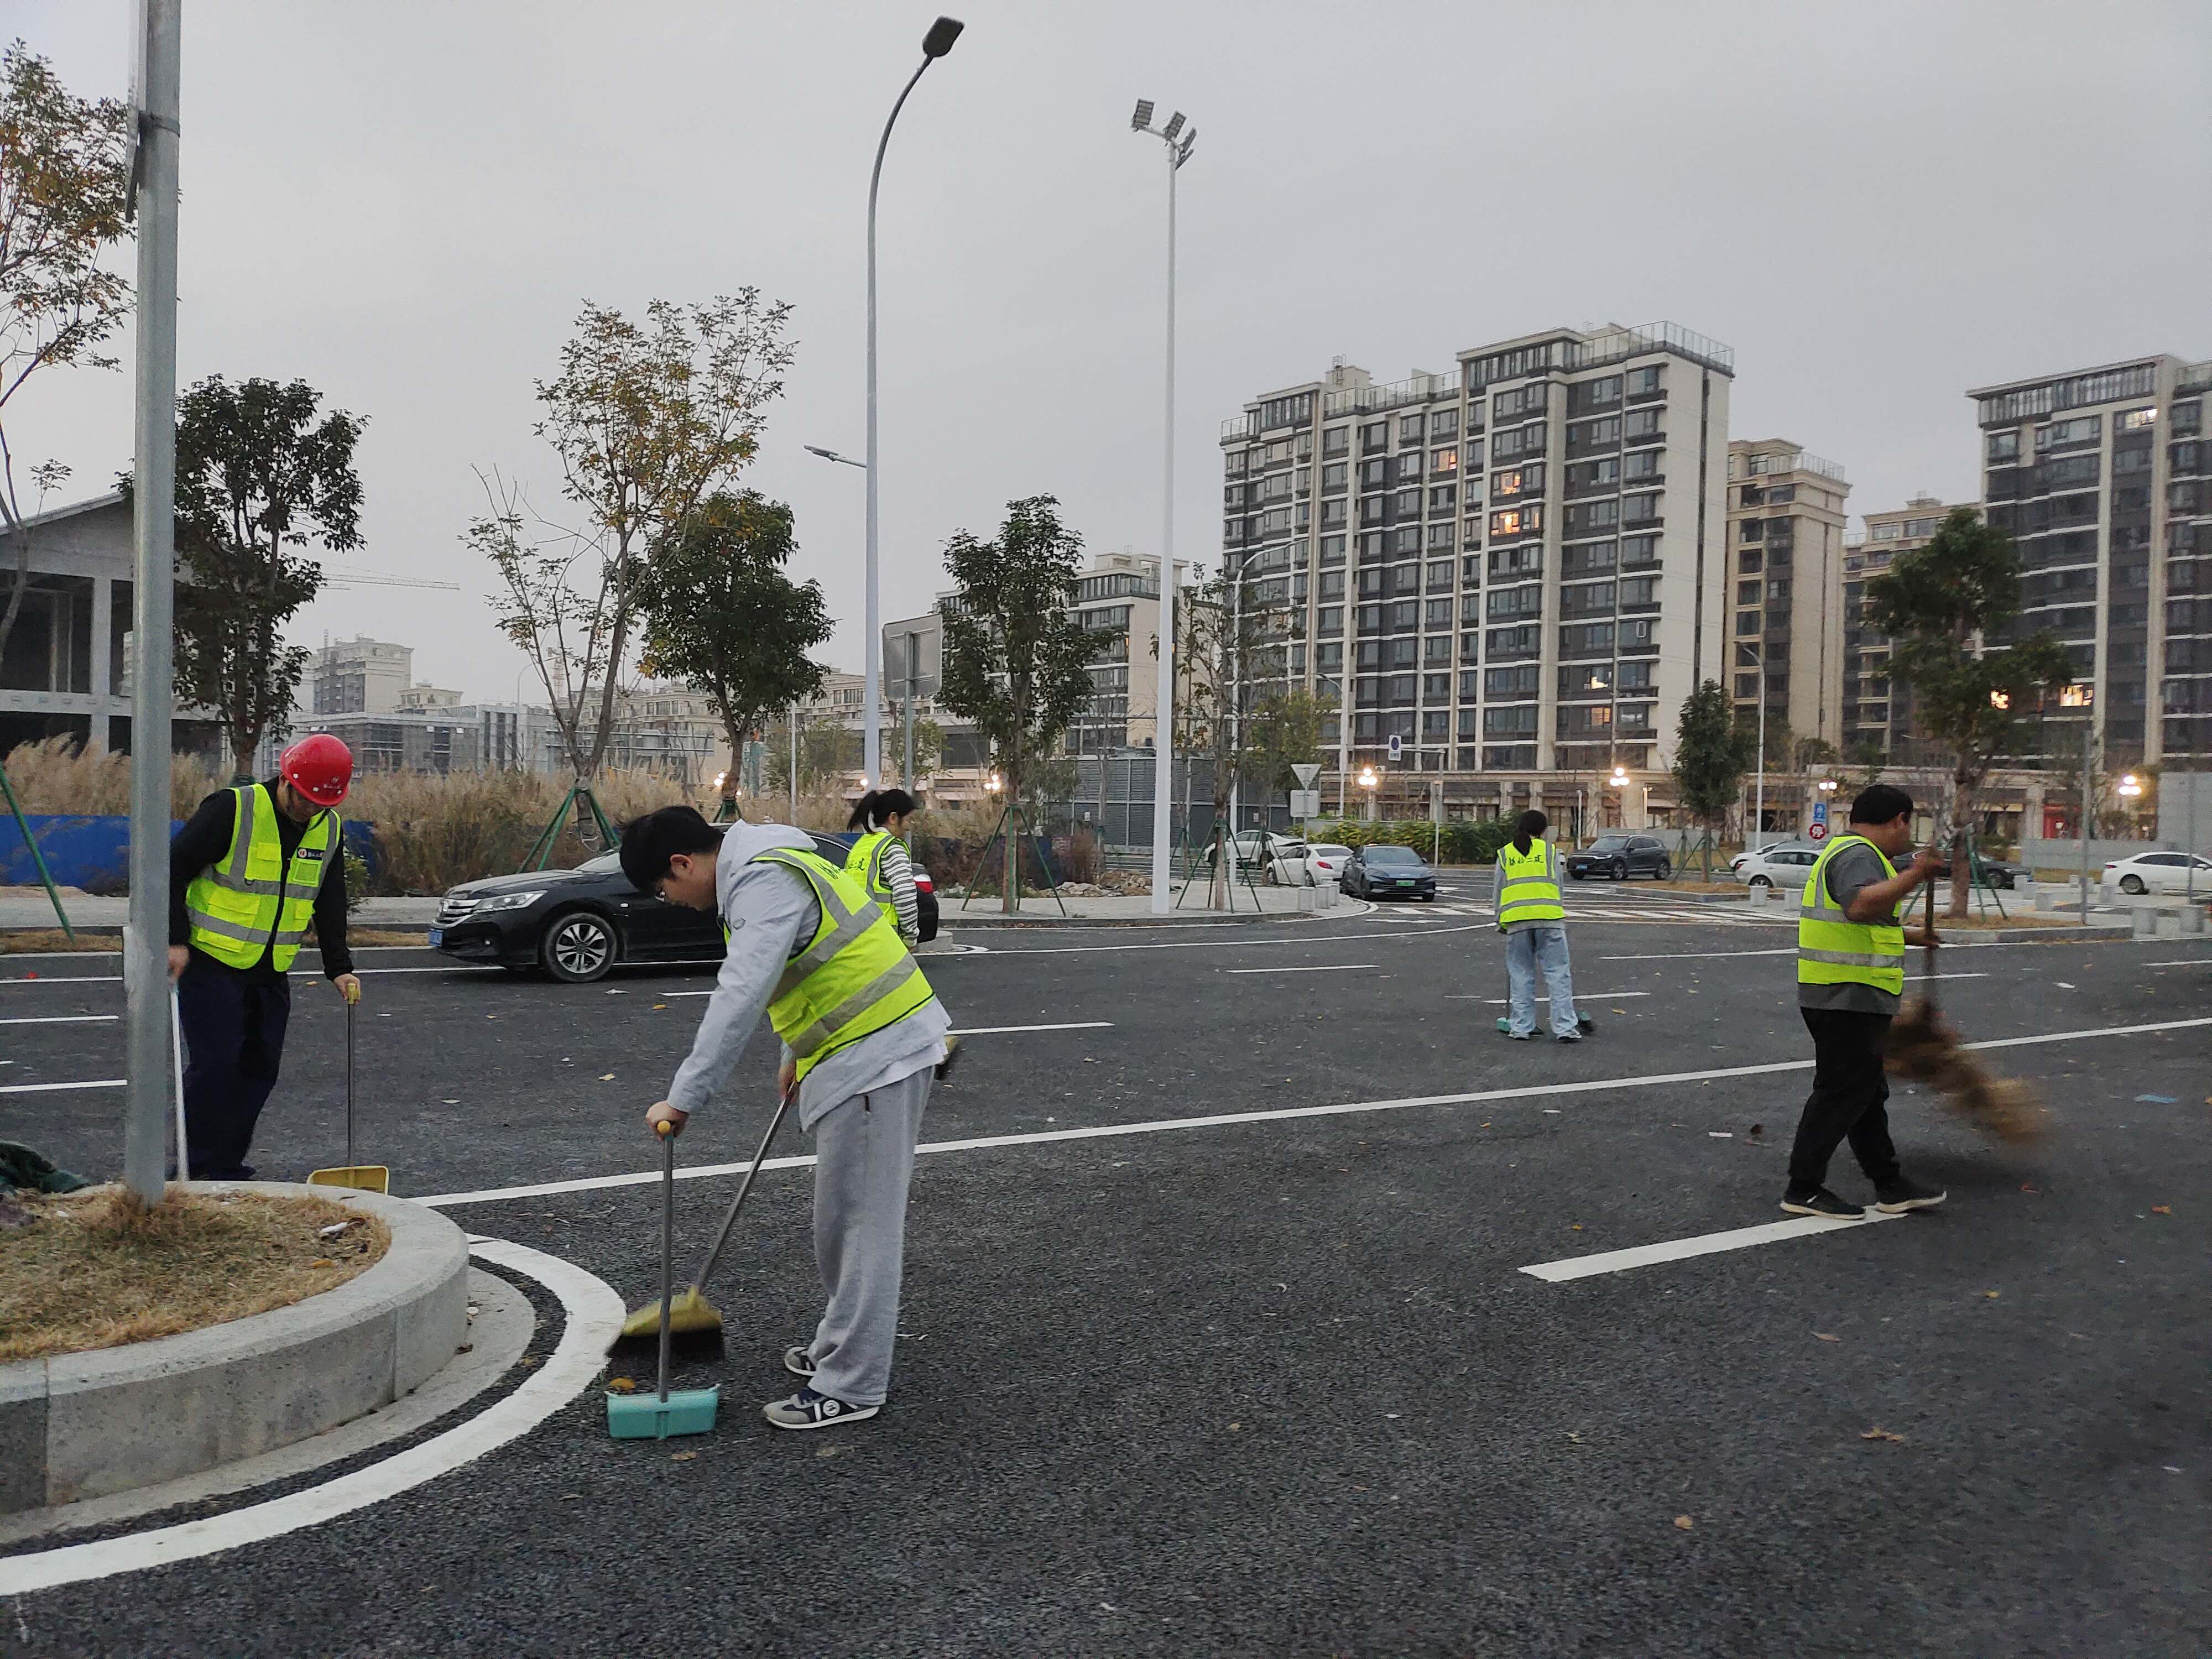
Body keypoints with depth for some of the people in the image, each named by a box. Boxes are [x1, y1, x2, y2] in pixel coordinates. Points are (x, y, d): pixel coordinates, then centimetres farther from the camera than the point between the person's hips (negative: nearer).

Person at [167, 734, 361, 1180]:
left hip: (270, 973, 6)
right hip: (211, 962, -6)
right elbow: (174, 869, -11)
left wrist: (339, 968, 1)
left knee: (261, 1067, 6)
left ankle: (226, 1168, 17)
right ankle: (193, 1165, 4)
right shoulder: (231, 809, -16)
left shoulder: (329, 829, 3)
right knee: (216, 1062, -10)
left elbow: (330, 905, 10)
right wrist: (176, 940, -16)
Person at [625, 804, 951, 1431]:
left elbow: (739, 998, -29)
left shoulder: (765, 883, -17)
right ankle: (841, 1346, 35)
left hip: (874, 1055, -11)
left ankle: (850, 1387, 5)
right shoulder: (765, 870, 17)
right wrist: (799, 1056, 36)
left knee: (859, 1220, -4)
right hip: (875, 1049, 11)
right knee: (849, 1214, 21)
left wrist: (684, 1097, -28)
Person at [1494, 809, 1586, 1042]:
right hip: (1548, 917, -2)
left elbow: (1499, 890, 16)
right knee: (1558, 973, 2)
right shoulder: (1549, 850, 11)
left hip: (1515, 919, 2)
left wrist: (1500, 921, 24)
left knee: (1521, 975, 10)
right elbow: (1557, 884, 13)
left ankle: (1521, 1028, 11)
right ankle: (1565, 1027, 0)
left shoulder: (1504, 853, 14)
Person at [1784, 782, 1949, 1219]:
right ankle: (1803, 1190, 1)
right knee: (1840, 1094, -5)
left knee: (1867, 1093, 16)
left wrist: (1909, 936, 43)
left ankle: (1890, 1186, 25)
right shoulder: (1857, 855, -14)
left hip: (1847, 1000, 11)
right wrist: (1914, 875, -38)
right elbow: (1861, 905, -36)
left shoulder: (1852, 852, 20)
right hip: (1849, 999, -11)